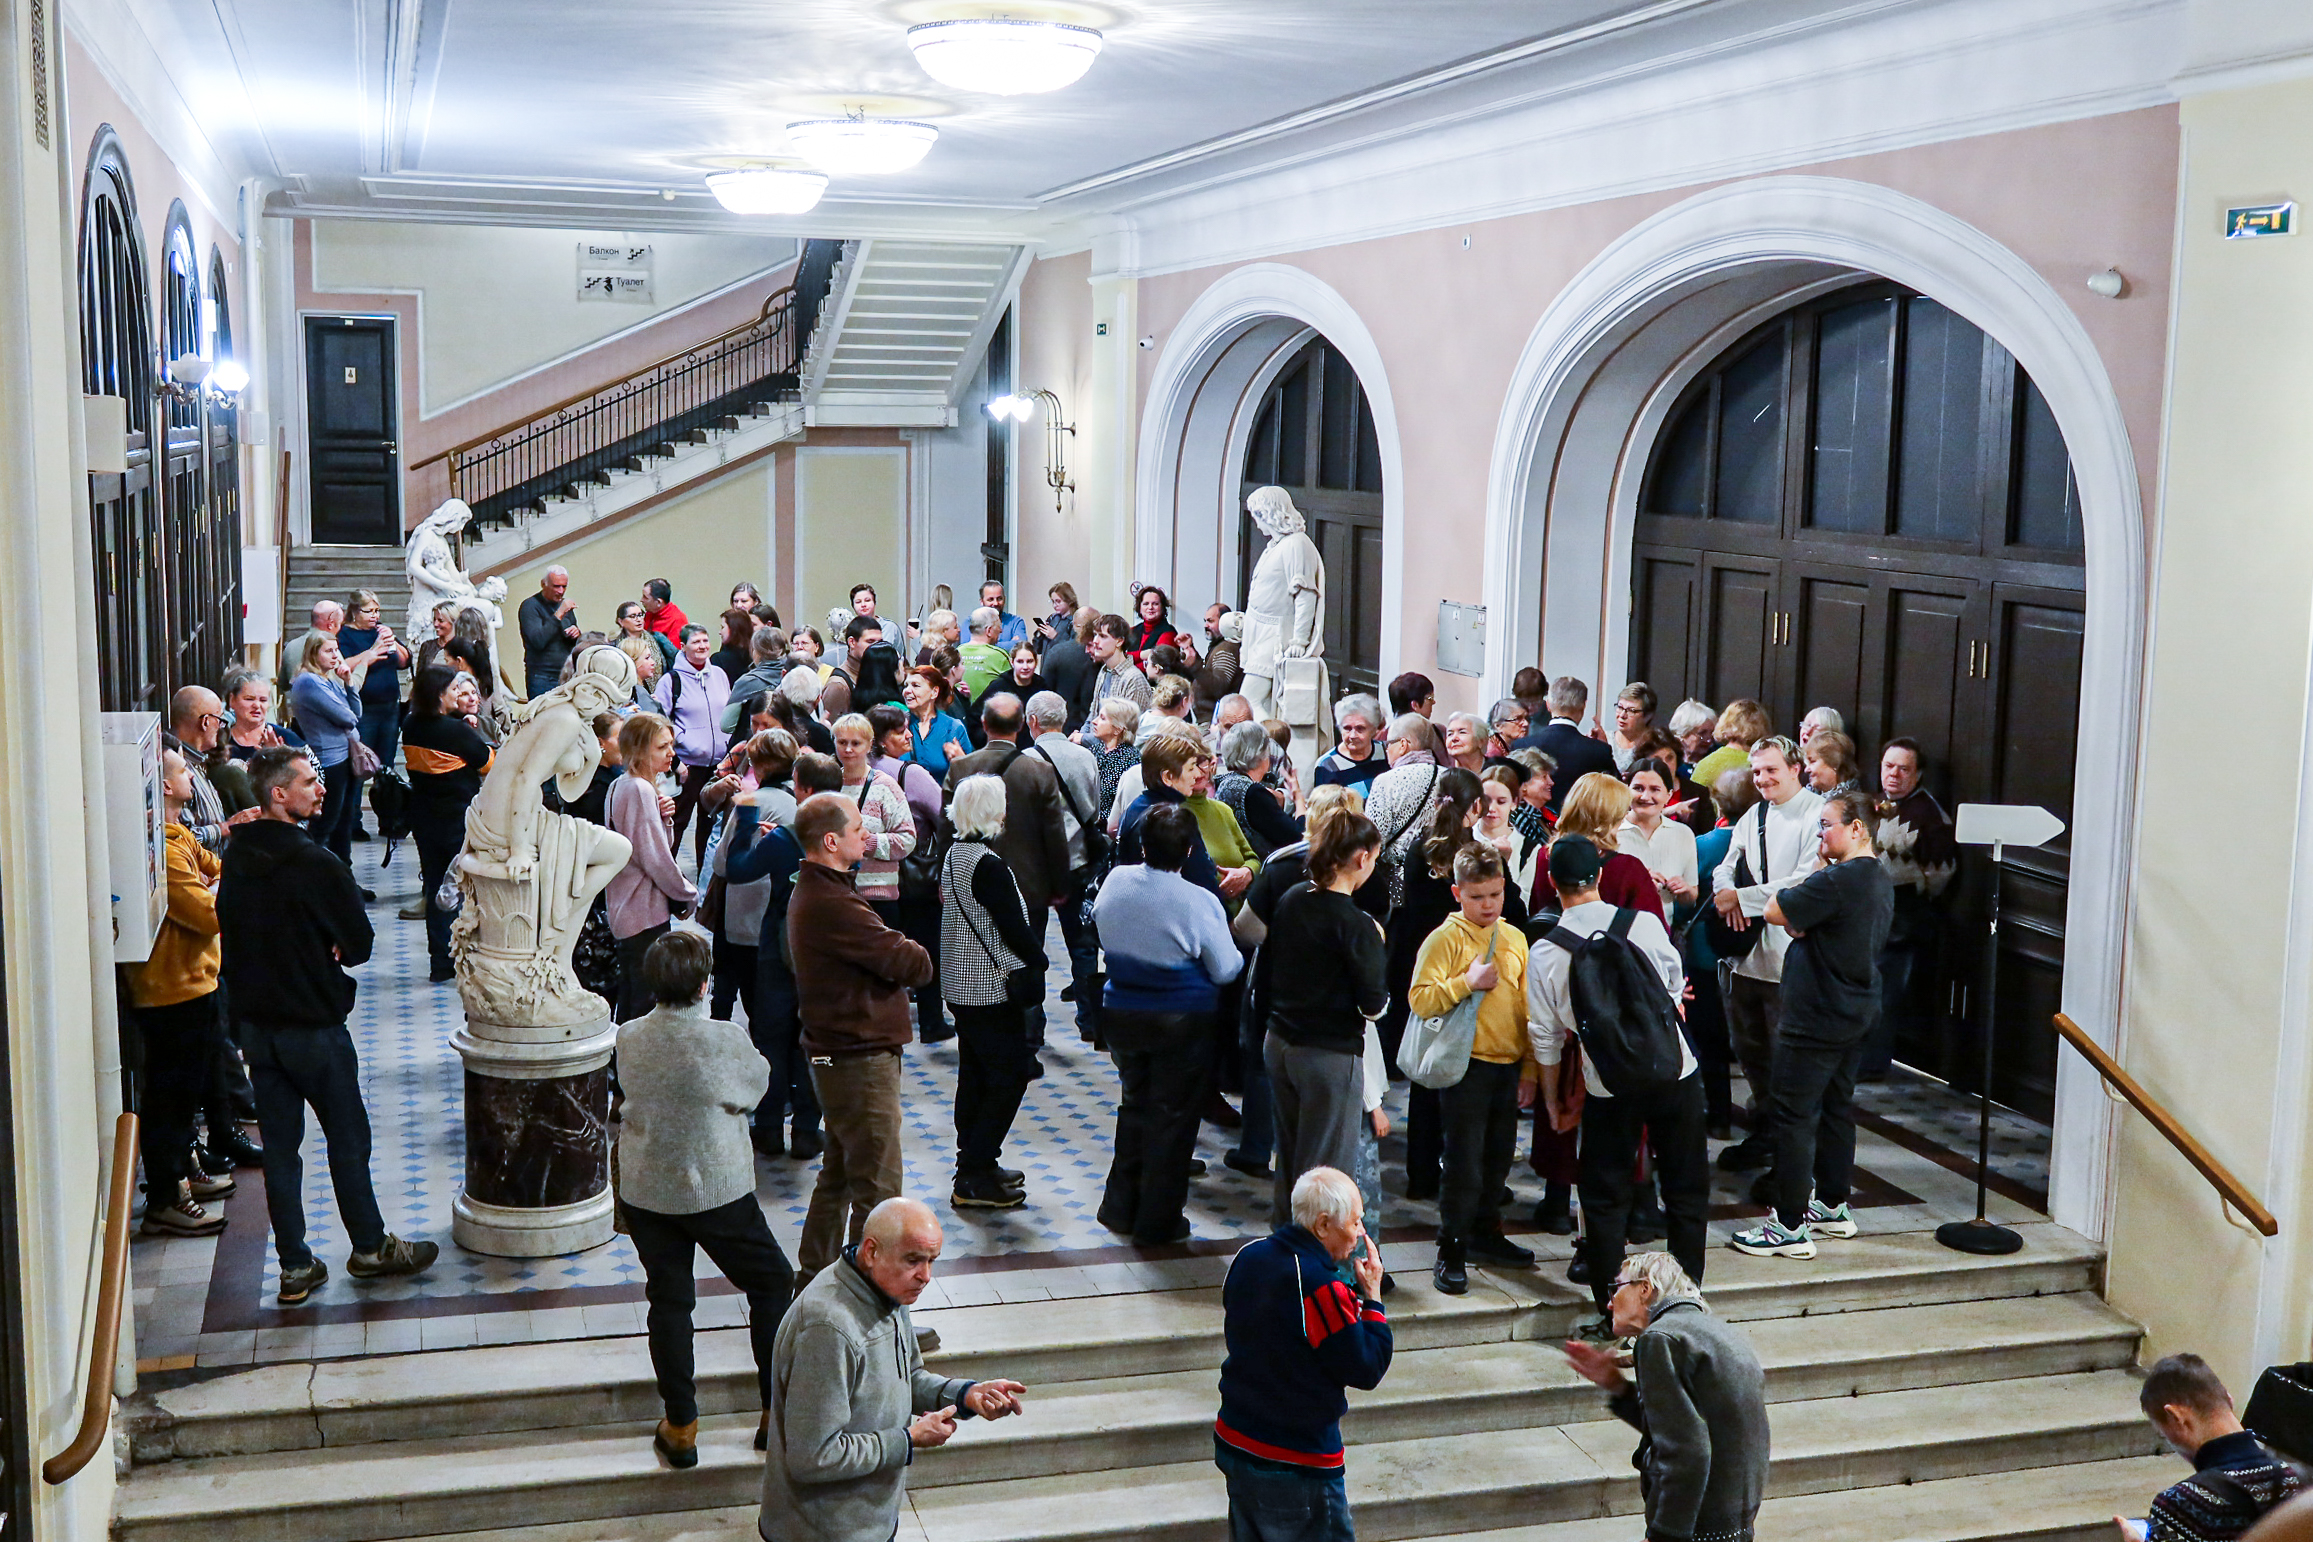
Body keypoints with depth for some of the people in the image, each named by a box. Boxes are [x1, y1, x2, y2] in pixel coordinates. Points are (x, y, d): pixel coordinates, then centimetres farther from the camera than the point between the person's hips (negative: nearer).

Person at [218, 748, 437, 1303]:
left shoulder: (236, 857, 0)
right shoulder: (315, 864, -21)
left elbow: (230, 932, 12)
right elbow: (359, 944, -13)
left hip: (254, 1022, 6)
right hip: (314, 1024, -6)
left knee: (279, 1144, 11)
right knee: (347, 1137, 10)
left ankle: (295, 1267, 16)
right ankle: (370, 1247, 24)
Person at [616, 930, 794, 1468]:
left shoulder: (628, 1039, -8)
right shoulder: (723, 1041, -22)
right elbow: (757, 1085, -3)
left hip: (645, 1190, 4)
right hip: (716, 1190, -3)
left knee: (668, 1301, 13)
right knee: (772, 1283, 15)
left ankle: (680, 1427, 17)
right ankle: (778, 1411, 19)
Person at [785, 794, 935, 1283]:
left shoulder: (812, 891, 11)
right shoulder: (832, 905, -24)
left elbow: (876, 950, 8)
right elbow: (914, 966, -22)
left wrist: (897, 957, -10)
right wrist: (915, 956, -2)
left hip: (834, 1054, 11)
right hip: (860, 1058, -11)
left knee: (839, 1174, 22)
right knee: (877, 1188, -3)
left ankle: (815, 1274, 33)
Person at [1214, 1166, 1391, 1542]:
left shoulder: (1249, 1257, -1)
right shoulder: (1320, 1289, -25)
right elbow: (1367, 1370, -18)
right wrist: (1372, 1296, -8)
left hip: (1234, 1441, 8)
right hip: (1296, 1469, -8)